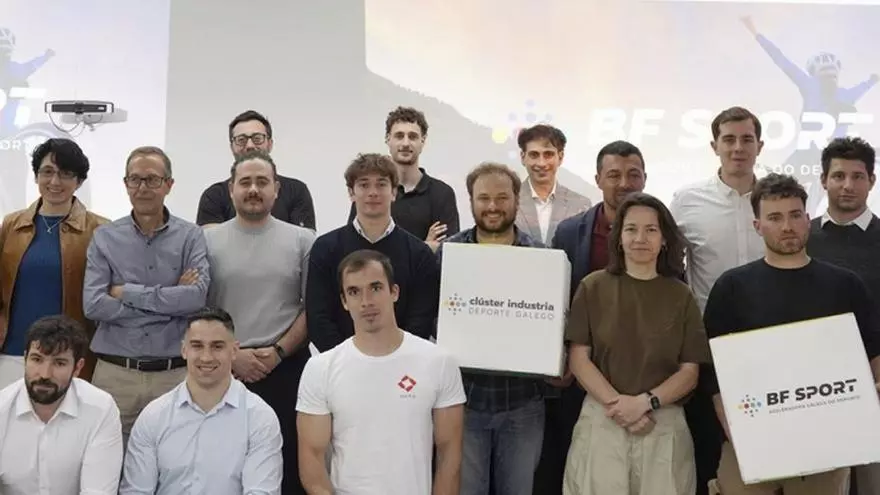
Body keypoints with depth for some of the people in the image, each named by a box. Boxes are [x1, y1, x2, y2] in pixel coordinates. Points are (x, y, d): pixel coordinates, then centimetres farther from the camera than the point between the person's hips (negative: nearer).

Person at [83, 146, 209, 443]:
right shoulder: (105, 238, 4)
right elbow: (93, 305, -8)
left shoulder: (190, 236, 2)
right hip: (115, 373, 1)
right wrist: (171, 299, -9)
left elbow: (197, 296, -14)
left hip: (174, 374, -1)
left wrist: (126, 292, -9)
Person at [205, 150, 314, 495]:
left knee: (288, 463, 5)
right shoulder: (209, 241, 5)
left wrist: (278, 352, -8)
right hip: (225, 370, 1)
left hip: (286, 369, 0)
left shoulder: (301, 241, 4)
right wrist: (231, 355, -7)